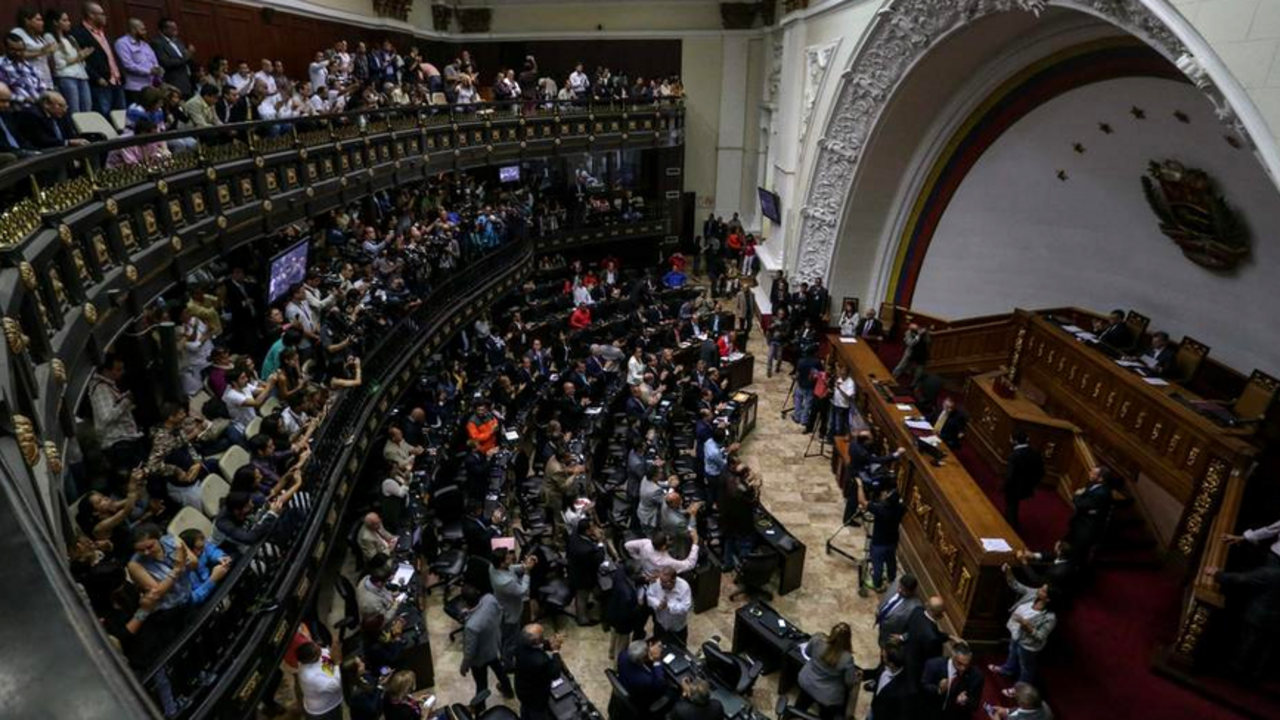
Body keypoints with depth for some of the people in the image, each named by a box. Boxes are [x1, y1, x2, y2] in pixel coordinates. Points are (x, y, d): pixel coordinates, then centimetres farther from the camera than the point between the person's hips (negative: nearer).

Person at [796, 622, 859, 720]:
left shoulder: (817, 639, -28)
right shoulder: (846, 659, -36)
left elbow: (807, 653, -5)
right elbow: (850, 683, -18)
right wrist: (855, 676, 4)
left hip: (807, 682, 3)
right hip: (828, 697, -3)